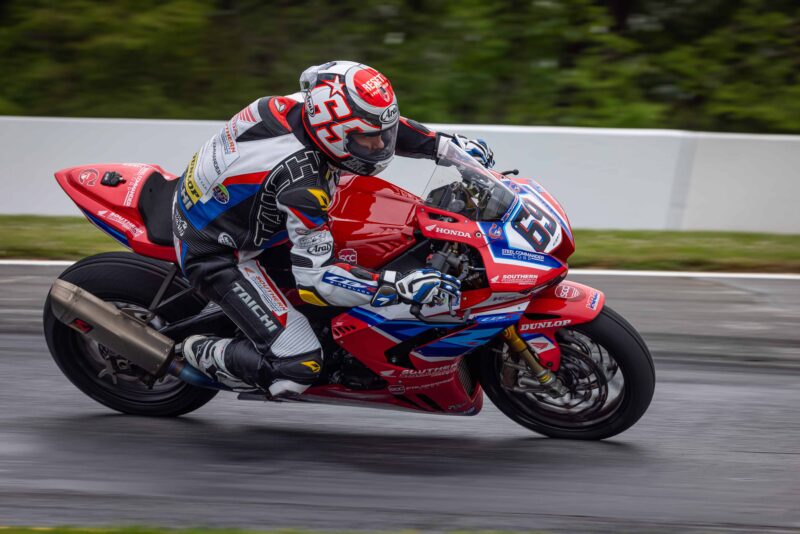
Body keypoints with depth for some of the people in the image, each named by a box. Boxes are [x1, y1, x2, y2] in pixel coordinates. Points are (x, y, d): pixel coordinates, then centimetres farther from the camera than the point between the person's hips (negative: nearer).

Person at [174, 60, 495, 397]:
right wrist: (400, 286, -39)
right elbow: (314, 278, -35)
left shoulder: (306, 105, -14)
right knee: (296, 365, -18)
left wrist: (446, 144, 2)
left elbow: (372, 122, 7)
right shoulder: (302, 182, -36)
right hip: (213, 255, -9)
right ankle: (201, 353, 8)